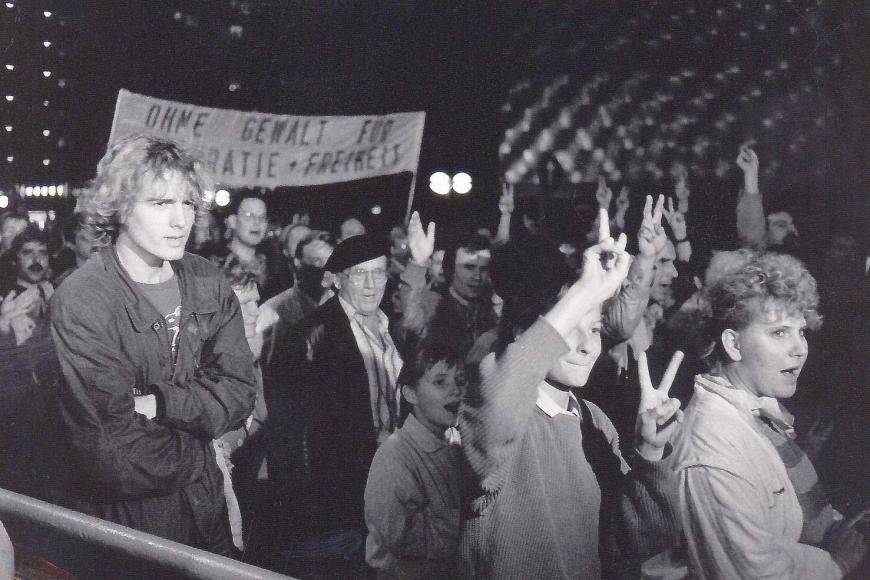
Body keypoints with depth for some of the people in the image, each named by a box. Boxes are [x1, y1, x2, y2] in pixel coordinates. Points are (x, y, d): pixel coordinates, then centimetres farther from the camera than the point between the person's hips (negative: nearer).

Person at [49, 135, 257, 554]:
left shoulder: (208, 284, -4)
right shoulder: (81, 303, -22)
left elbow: (239, 392, -8)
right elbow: (119, 453, -24)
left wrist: (157, 403, -22)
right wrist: (201, 456, -10)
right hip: (126, 516, -4)